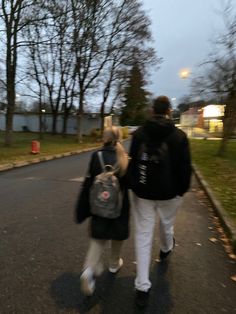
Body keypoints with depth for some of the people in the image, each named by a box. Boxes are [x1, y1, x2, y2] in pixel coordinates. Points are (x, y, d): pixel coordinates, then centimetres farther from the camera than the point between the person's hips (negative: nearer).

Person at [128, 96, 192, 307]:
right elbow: (185, 168, -6)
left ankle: (142, 287, 10)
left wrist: (133, 186, 11)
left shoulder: (139, 133, -5)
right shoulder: (179, 135, -9)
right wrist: (182, 190, 7)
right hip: (168, 194, 0)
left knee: (143, 235, 6)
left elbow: (131, 162, 0)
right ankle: (166, 249, 59)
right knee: (167, 225, 27)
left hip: (143, 193, 1)